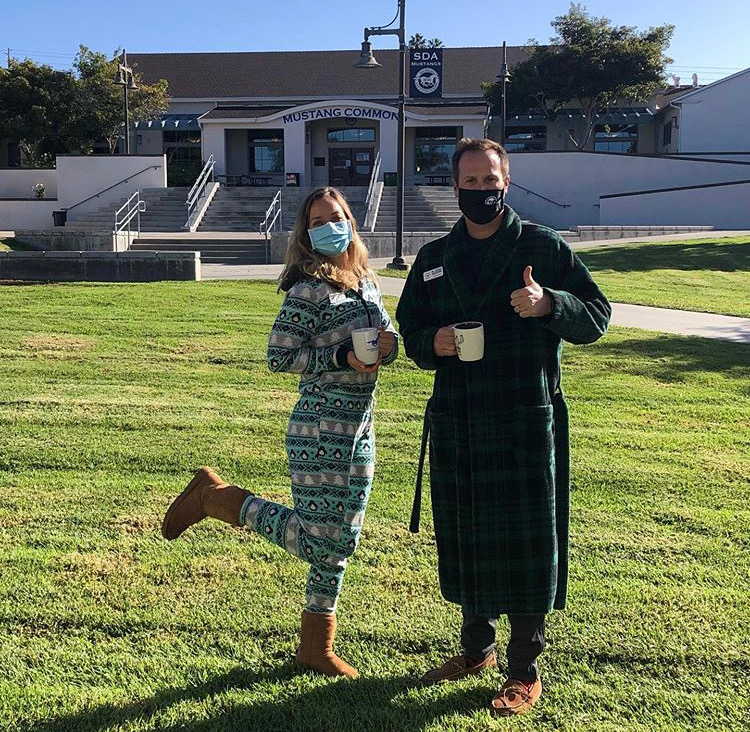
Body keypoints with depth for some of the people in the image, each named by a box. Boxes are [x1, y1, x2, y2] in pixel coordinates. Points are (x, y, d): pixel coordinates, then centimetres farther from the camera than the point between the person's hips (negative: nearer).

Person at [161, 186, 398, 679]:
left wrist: (387, 344, -4)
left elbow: (389, 336, 19)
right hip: (321, 429, -8)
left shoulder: (366, 281, 12)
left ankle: (317, 645, 26)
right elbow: (279, 356, -15)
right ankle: (213, 496, 10)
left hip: (359, 428, 8)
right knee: (317, 541, -4)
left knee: (341, 541, 13)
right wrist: (343, 357, -20)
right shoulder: (310, 288, -12)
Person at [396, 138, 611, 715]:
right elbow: (409, 328, 16)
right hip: (456, 424, 4)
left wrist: (550, 304, -21)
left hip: (528, 423, -4)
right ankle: (477, 647, 34)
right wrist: (432, 343, -7)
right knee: (464, 538, 13)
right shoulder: (434, 258, 11)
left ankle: (526, 671, 17)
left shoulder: (545, 248, 0)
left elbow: (597, 317, -1)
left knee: (525, 541, 2)